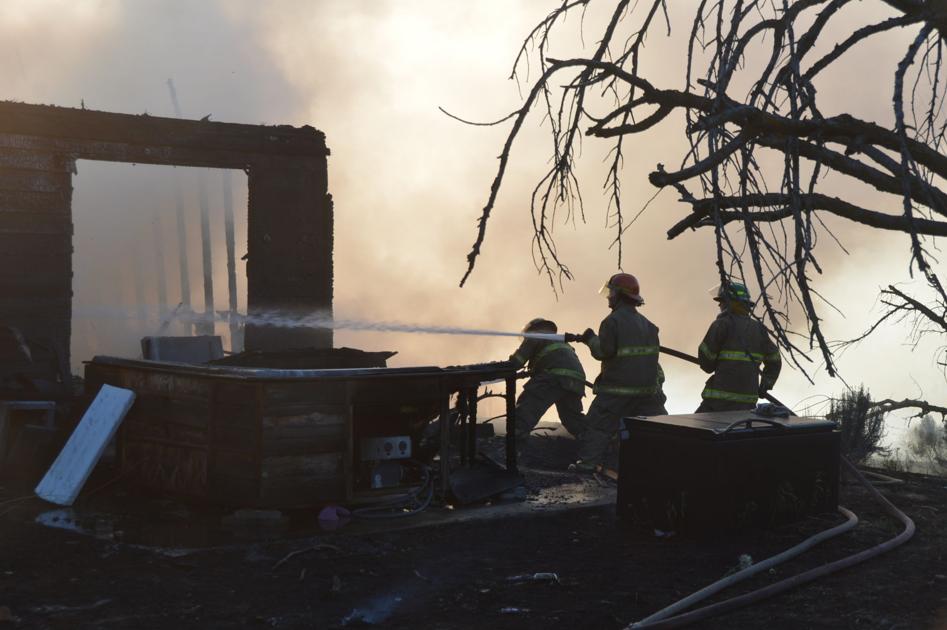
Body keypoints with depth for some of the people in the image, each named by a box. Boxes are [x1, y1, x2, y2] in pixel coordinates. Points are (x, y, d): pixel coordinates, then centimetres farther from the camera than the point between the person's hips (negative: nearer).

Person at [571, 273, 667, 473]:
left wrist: (591, 339, 1)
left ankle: (588, 462, -3)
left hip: (618, 388, -6)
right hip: (648, 387, 6)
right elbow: (653, 351, 15)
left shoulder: (613, 321, -13)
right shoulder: (646, 324, 11)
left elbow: (603, 351, -16)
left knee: (598, 425, 2)